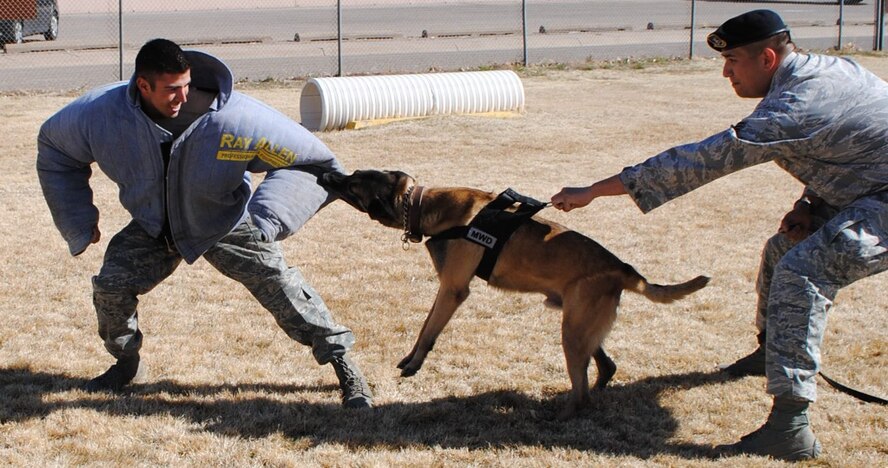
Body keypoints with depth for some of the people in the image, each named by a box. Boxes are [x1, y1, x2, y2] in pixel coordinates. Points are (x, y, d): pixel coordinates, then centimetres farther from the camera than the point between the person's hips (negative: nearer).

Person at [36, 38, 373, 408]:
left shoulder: (234, 117, -34)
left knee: (276, 282, -16)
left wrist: (269, 217, -38)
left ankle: (342, 361, -2)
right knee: (111, 285, -11)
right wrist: (79, 222, -4)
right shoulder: (102, 112, -25)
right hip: (153, 226, 3)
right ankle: (126, 361, 19)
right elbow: (53, 148, -1)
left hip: (227, 224, -2)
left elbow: (308, 161, -25)